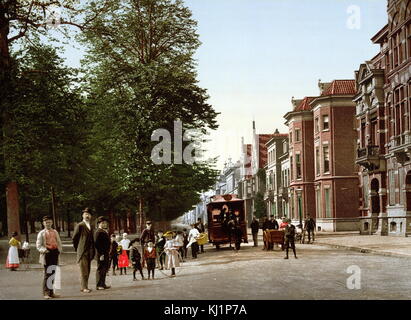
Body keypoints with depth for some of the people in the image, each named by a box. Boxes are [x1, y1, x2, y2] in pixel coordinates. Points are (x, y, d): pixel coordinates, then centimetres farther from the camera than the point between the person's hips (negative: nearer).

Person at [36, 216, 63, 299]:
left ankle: (51, 292, 16)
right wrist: (43, 250, -19)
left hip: (55, 253, 4)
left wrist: (59, 250, 5)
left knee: (53, 274, 8)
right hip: (47, 254, -4)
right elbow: (38, 245, -2)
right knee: (47, 274, -5)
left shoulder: (55, 232, 14)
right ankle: (46, 293, 2)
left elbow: (59, 242, 20)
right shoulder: (41, 233, 2)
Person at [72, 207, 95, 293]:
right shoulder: (79, 226, -6)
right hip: (82, 252, -7)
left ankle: (84, 286, 15)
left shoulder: (91, 227, 15)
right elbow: (74, 238, -3)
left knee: (87, 270, 9)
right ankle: (84, 287, -6)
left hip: (90, 253, 7)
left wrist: (93, 251, 14)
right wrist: (77, 249, 2)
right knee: (84, 270, -8)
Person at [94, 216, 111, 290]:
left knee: (104, 269, 14)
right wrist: (101, 254, -23)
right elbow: (97, 244, -20)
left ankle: (102, 284, 22)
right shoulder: (98, 232, -14)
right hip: (101, 254, -10)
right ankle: (99, 285, -1)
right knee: (100, 269, -5)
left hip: (106, 254, 10)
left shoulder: (104, 232, 17)